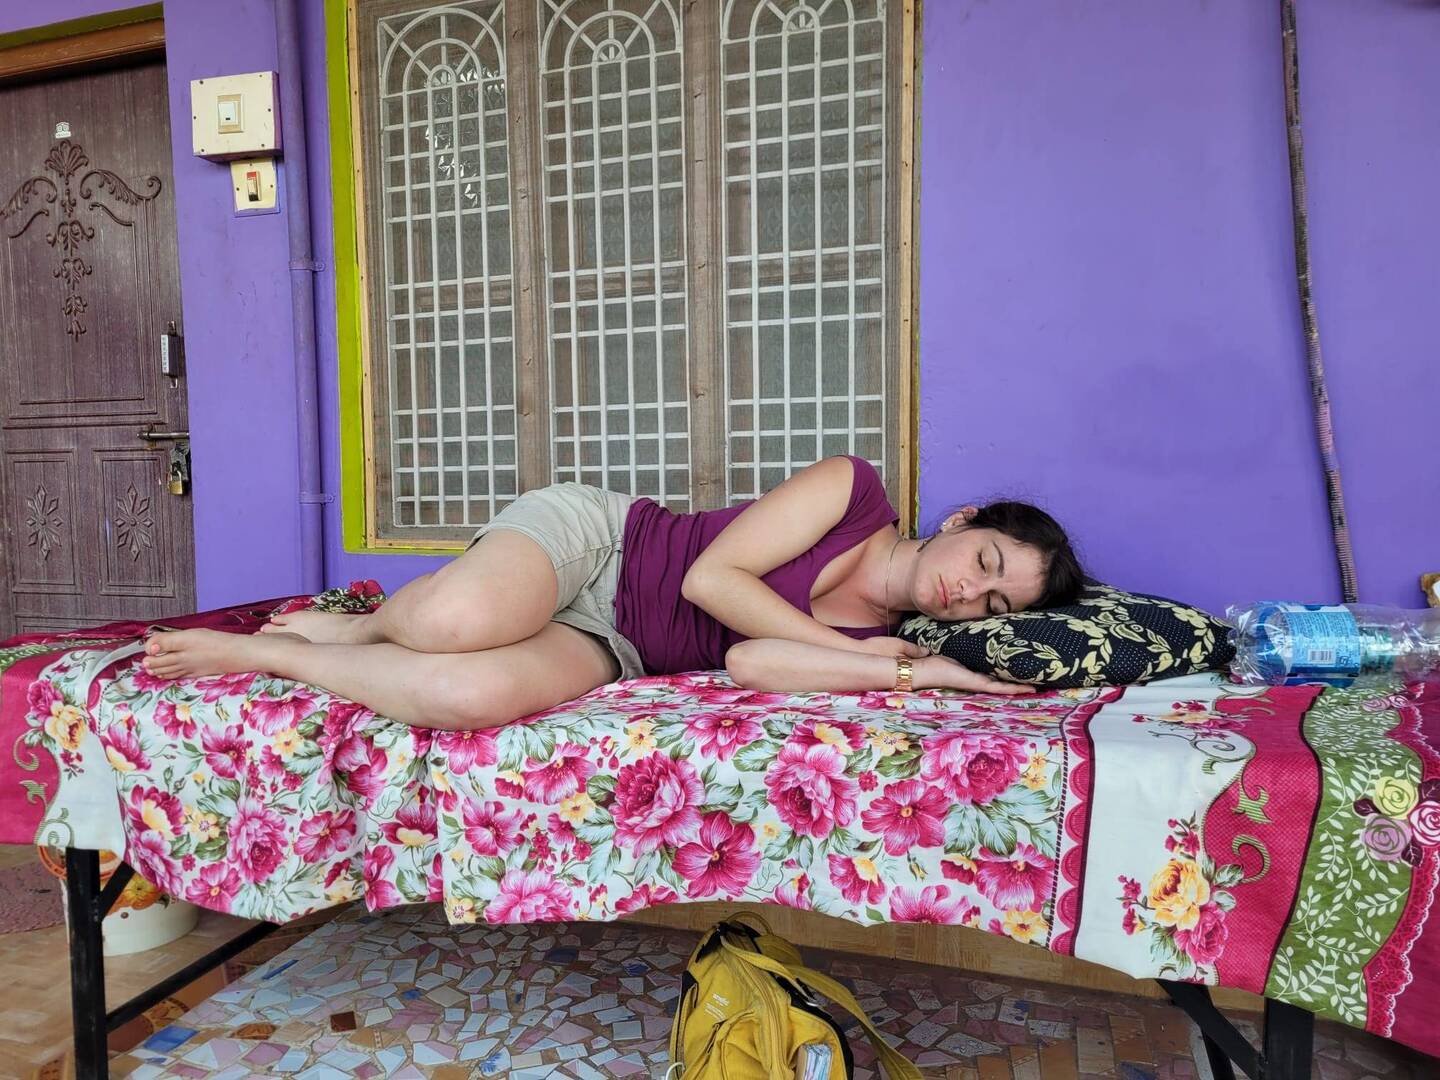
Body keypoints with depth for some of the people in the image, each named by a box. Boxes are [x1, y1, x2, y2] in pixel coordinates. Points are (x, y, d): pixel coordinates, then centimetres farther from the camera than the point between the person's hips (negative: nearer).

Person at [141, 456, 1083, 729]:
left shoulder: (887, 642, 5)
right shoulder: (853, 490, -6)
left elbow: (751, 661, -13)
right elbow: (713, 575, -14)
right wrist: (852, 648, -10)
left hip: (608, 648, 3)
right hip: (590, 536, -3)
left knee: (482, 693, -31)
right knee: (459, 623, -38)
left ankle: (258, 654, -2)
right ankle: (352, 627, 1)